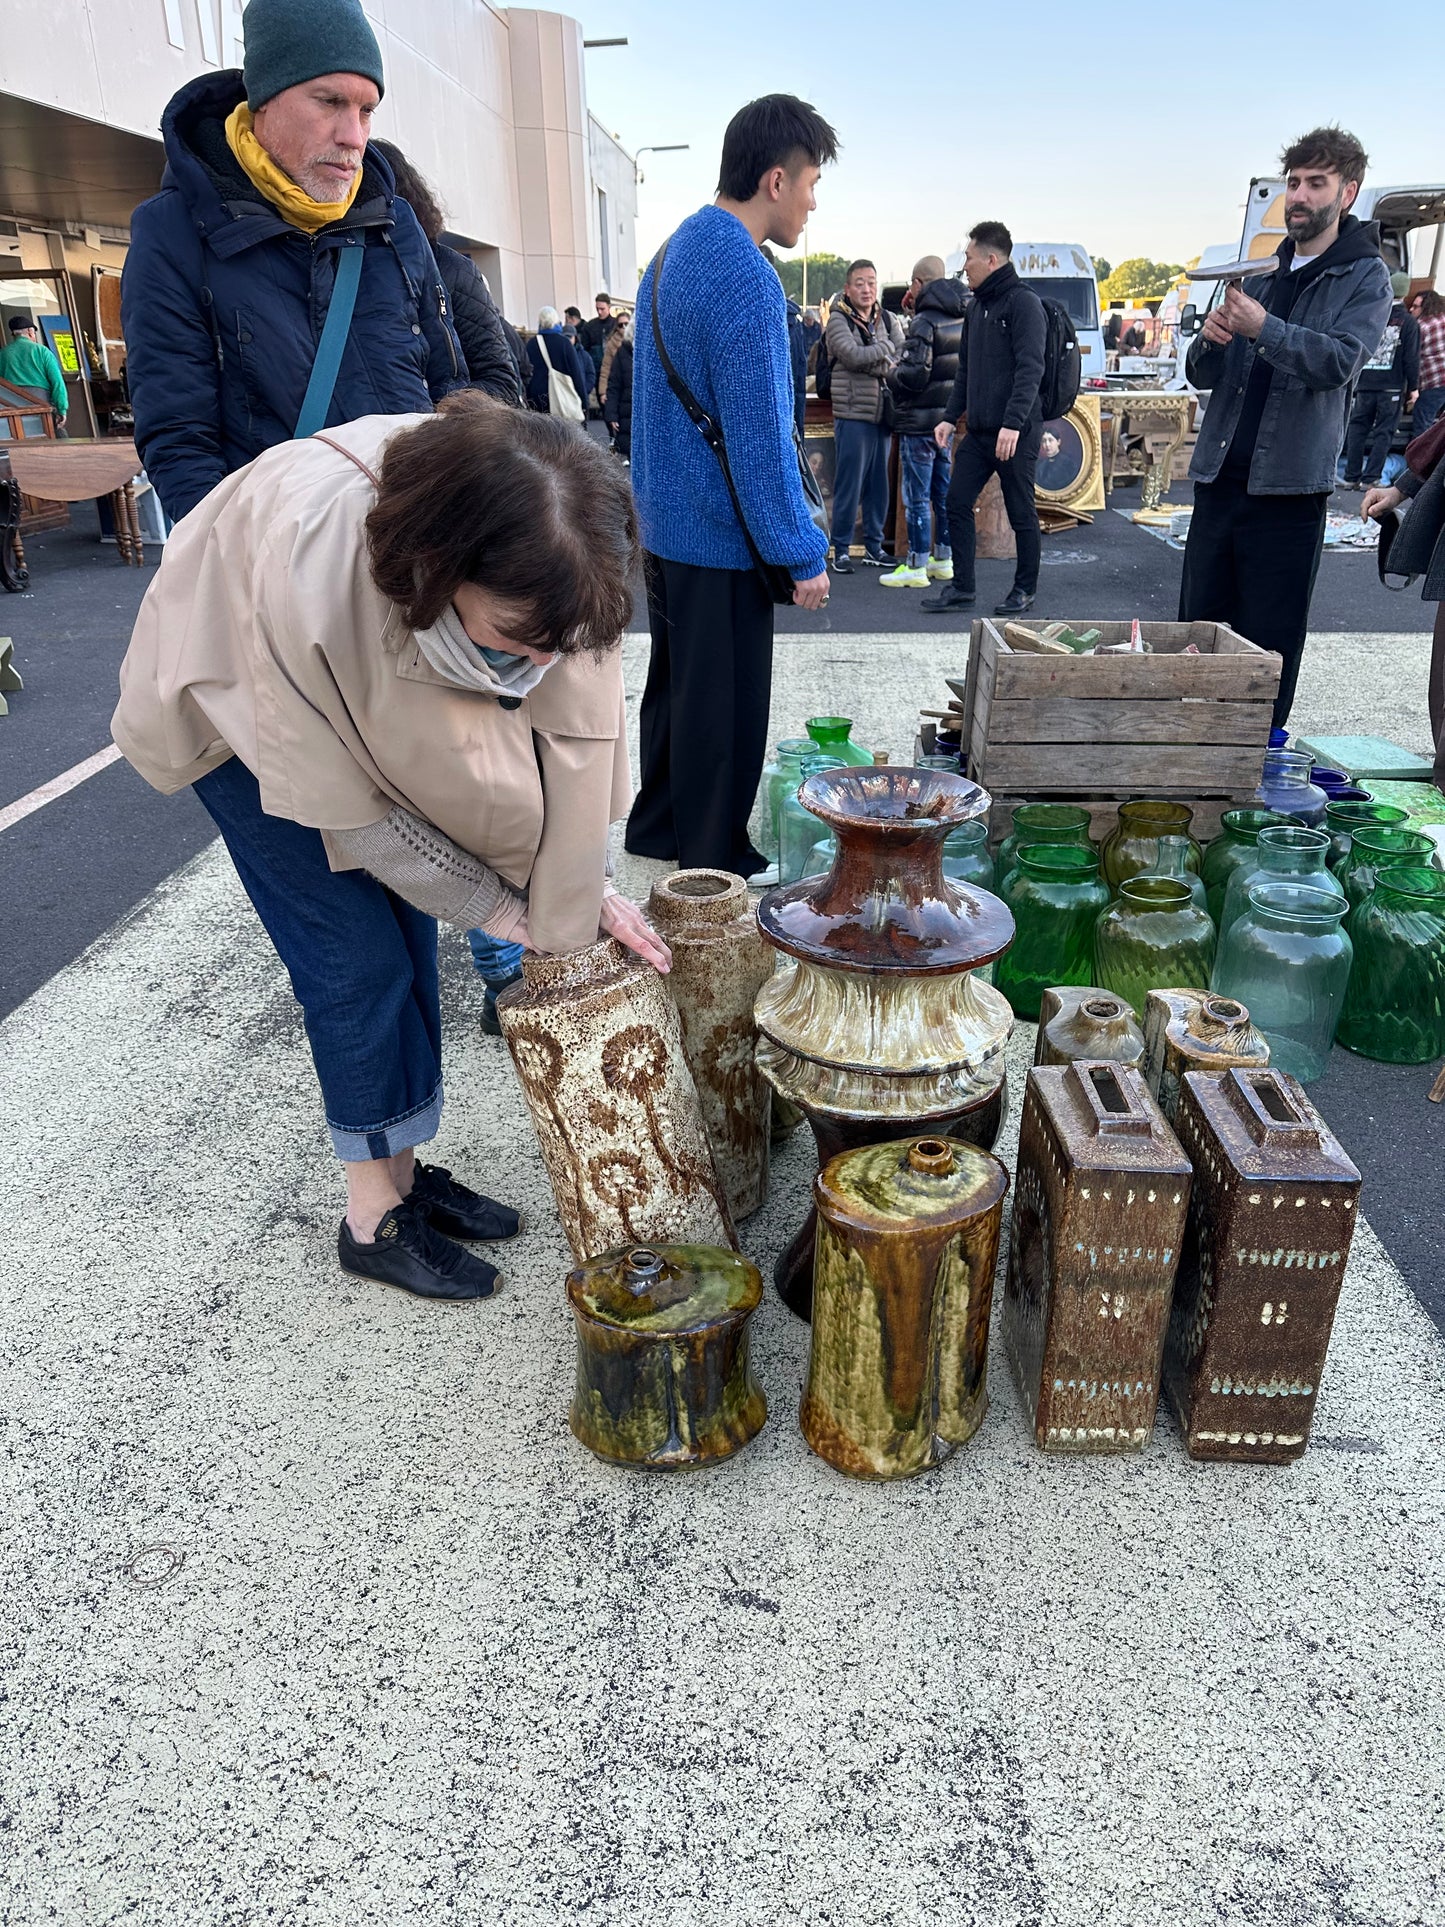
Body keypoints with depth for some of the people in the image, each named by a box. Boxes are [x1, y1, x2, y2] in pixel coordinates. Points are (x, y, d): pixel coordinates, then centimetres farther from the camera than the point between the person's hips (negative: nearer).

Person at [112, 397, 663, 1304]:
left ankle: (406, 1170, 24)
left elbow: (570, 716, -14)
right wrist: (505, 910, -19)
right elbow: (349, 806, -28)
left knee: (411, 929, 6)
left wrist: (575, 885, -16)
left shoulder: (539, 561, -31)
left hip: (384, 700, 5)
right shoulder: (304, 570, -42)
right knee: (359, 956, -6)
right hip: (242, 697, -5)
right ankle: (375, 1219, 12)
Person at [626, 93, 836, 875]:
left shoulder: (674, 251, 11)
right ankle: (713, 863, 15)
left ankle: (657, 826, 36)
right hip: (719, 540, -10)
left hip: (663, 520, 10)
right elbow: (760, 438, -22)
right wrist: (802, 554, -15)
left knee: (673, 685, 21)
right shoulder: (747, 281, -20)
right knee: (725, 713, 2)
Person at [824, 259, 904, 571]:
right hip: (853, 413, -5)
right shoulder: (838, 320, -2)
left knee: (879, 483, 9)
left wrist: (870, 363, -13)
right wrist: (886, 348, -7)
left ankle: (874, 546, 18)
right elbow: (852, 355, -18)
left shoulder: (889, 320, 13)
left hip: (883, 413, 5)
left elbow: (902, 361, 2)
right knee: (849, 485, -4)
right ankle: (841, 549, 4)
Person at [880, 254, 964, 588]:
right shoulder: (959, 320, 9)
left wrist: (892, 374, -1)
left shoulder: (924, 322, -15)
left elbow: (915, 375, -22)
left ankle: (916, 567, -1)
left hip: (919, 421, -9)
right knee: (944, 491, 14)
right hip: (947, 418, 9)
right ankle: (943, 560, 22)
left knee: (917, 496, -4)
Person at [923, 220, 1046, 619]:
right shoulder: (977, 305, 15)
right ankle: (961, 587, 12)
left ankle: (1025, 589, 16)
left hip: (1016, 433, -8)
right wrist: (951, 417, 13)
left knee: (1021, 512, 3)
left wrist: (1013, 423, -27)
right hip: (977, 430, 8)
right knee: (957, 503, 4)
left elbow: (1030, 368, -18)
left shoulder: (1023, 303, -9)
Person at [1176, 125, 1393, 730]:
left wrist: (1262, 328, -25)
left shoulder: (1366, 279, 3)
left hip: (1289, 485, -5)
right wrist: (1210, 341, -6)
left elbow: (1340, 361, -14)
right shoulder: (1258, 272, 19)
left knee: (1268, 644, -2)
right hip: (1218, 476, 5)